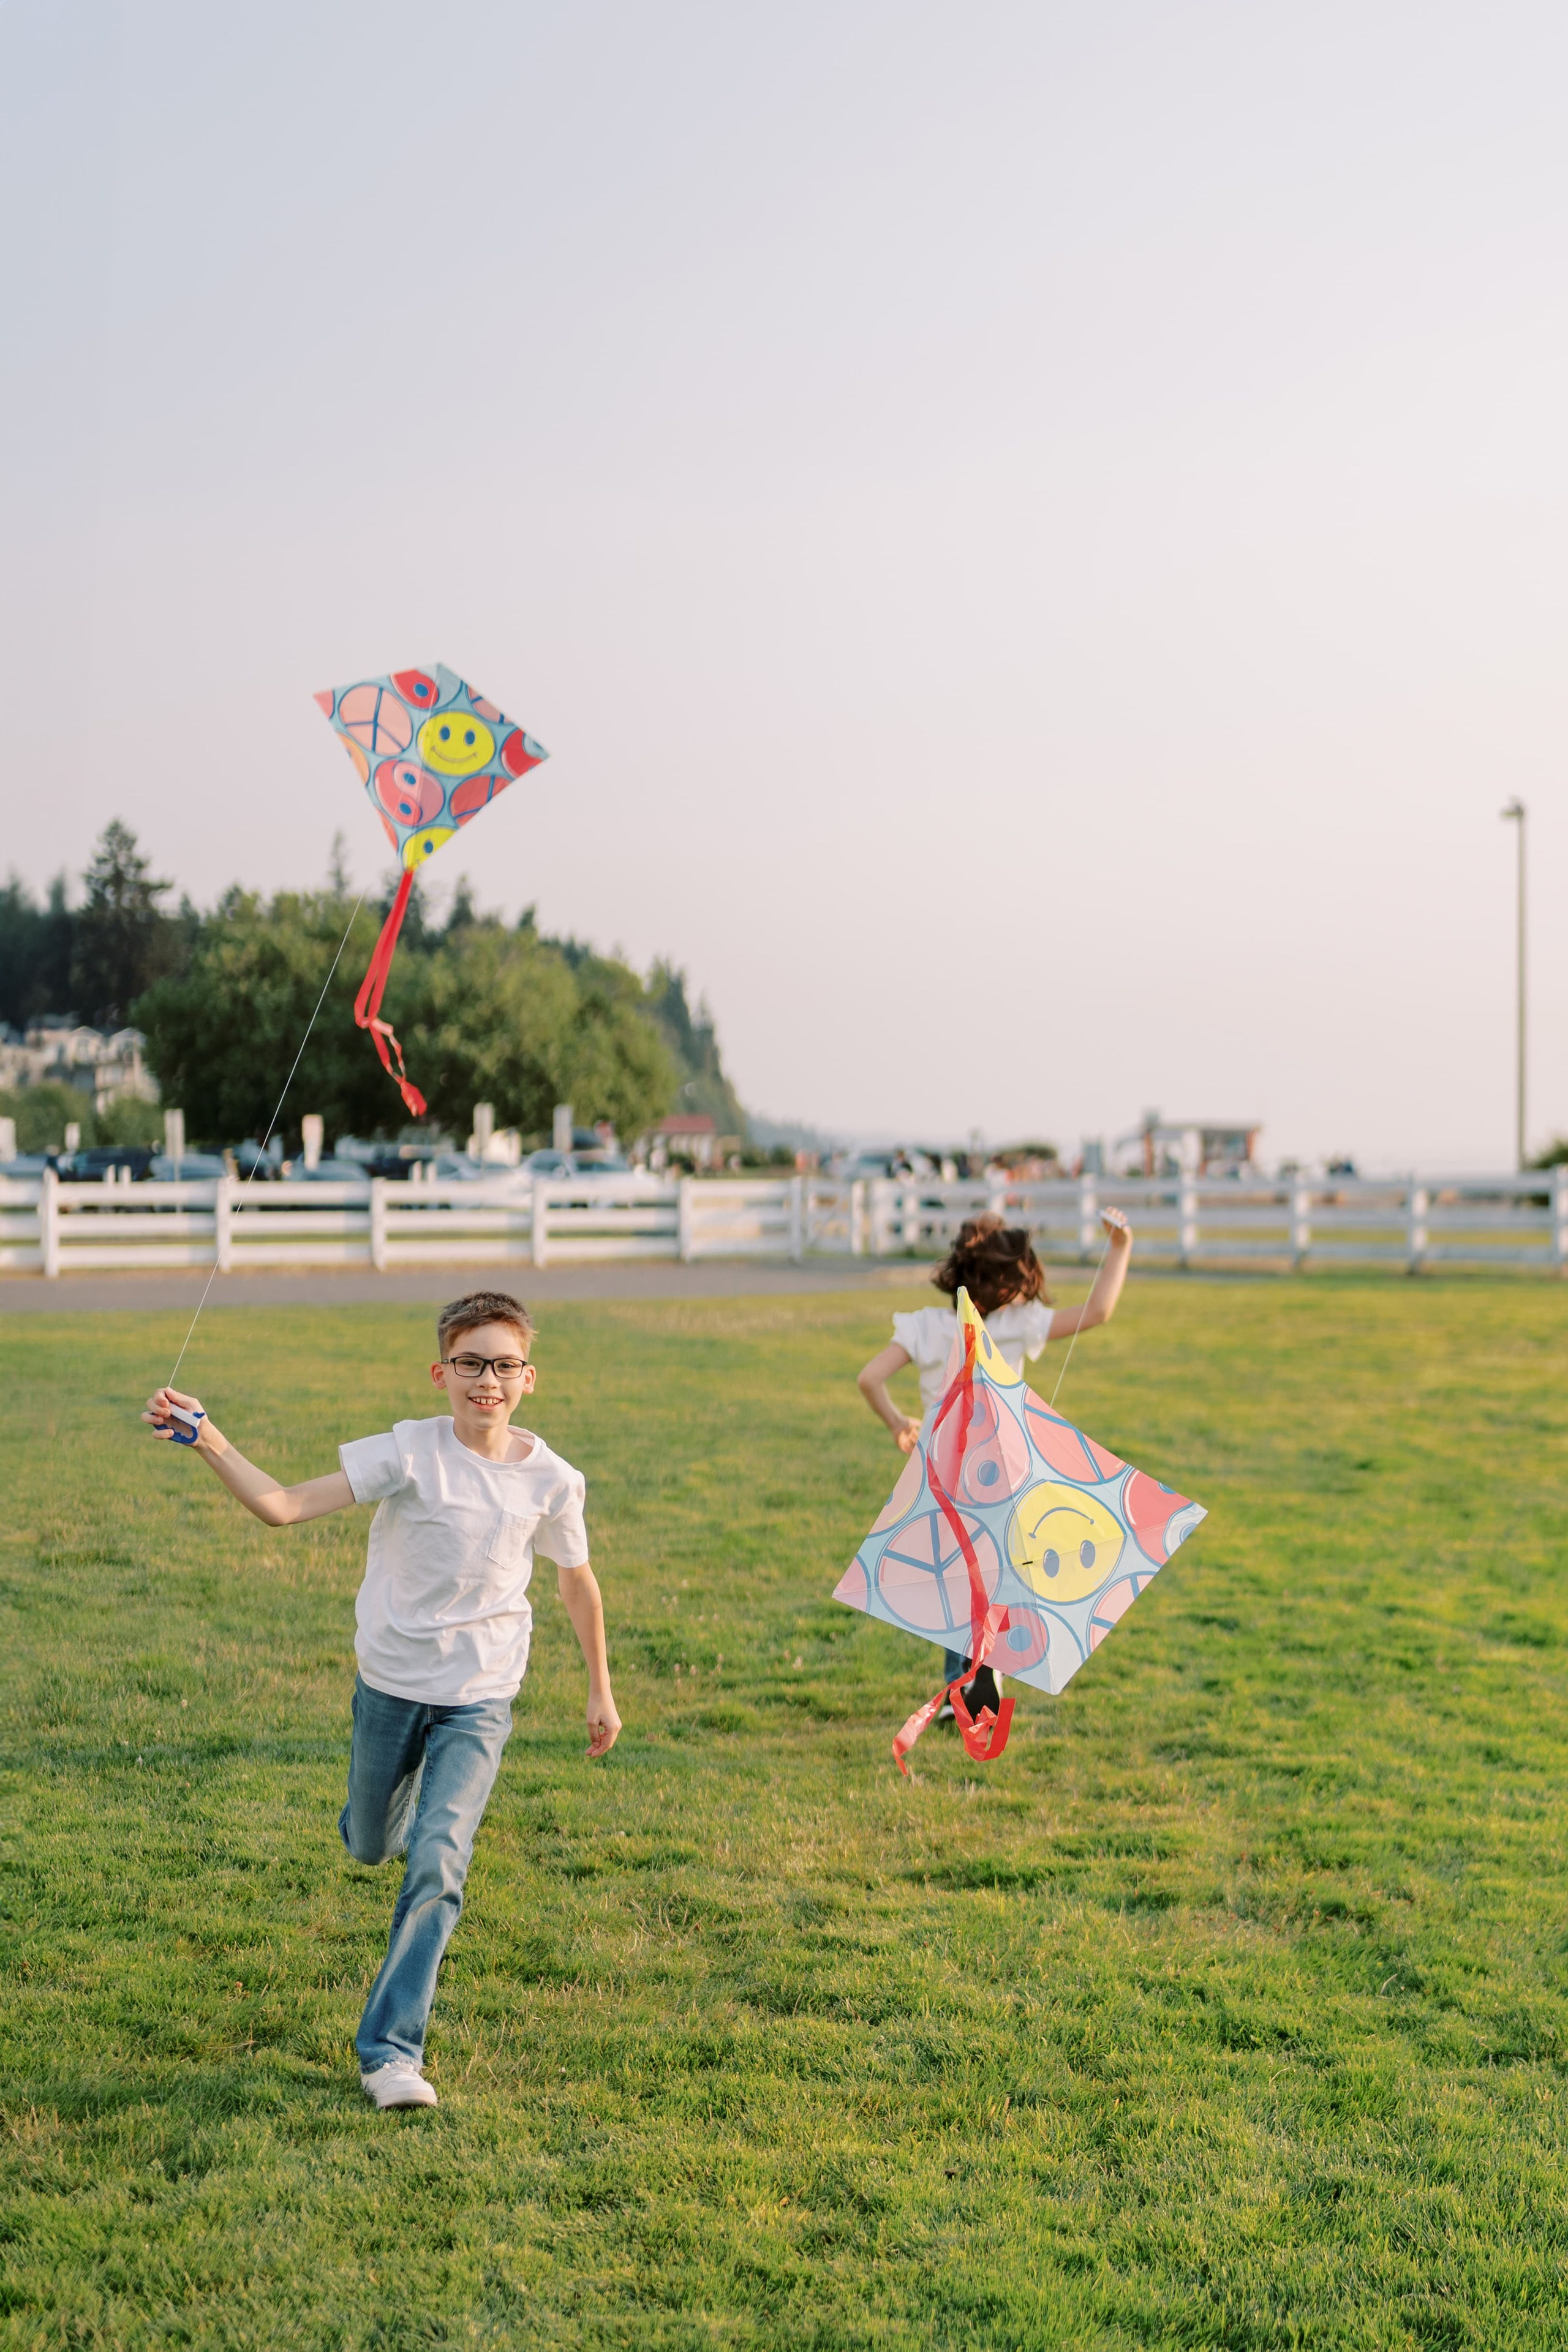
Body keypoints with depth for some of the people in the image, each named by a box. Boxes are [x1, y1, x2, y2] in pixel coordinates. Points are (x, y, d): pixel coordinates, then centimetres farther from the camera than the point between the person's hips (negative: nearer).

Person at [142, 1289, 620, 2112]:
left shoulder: (550, 1480, -9)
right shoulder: (409, 1452, -16)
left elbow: (577, 1582, 8)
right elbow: (283, 1506, -22)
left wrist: (600, 1689, 15)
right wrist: (208, 1442, -37)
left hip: (479, 1700, -1)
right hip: (390, 1682, 1)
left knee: (438, 1863, -16)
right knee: (368, 1846, 21)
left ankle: (390, 2050, -7)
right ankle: (404, 1795, 59)